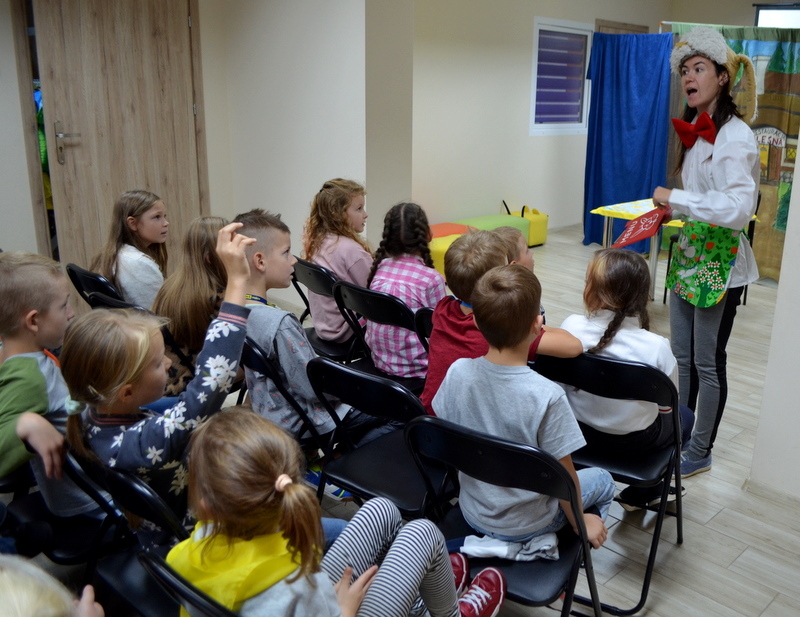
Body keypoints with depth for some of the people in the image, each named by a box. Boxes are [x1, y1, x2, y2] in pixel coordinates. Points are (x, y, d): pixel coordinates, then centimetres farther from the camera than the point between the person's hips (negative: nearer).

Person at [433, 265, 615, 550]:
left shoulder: (457, 372, -18)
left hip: (471, 513, 5)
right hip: (524, 525, -5)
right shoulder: (547, 396, -30)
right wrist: (579, 522, 1)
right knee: (603, 480, 21)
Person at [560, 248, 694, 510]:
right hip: (633, 439, -3)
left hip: (579, 428, 3)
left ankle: (643, 492, 44)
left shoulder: (570, 327, -23)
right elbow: (667, 406, -12)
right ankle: (641, 493, 35)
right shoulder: (656, 347, -28)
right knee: (685, 416, 30)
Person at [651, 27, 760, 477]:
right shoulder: (697, 131, 10)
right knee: (681, 356, 17)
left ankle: (701, 452, 20)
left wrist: (675, 198, -25)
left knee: (708, 363, 4)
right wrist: (672, 210, 5)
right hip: (689, 254, 8)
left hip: (719, 262, -8)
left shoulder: (735, 136, -16)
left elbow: (739, 207, -28)